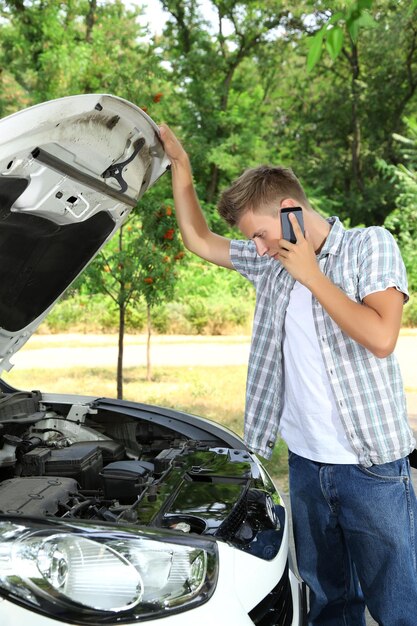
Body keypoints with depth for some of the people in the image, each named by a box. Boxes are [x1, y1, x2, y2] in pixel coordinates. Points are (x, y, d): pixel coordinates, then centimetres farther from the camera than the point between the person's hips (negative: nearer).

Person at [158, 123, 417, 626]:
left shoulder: (371, 245, -7)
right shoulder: (270, 260, 8)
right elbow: (199, 241, 20)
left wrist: (311, 276, -14)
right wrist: (180, 165, 14)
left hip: (374, 466, -5)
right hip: (306, 462, 5)